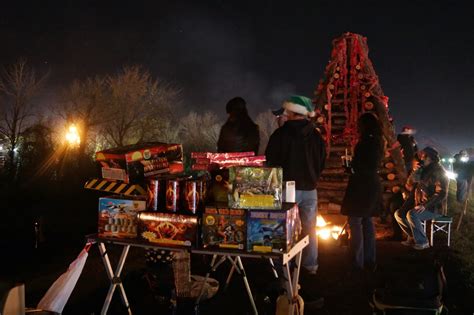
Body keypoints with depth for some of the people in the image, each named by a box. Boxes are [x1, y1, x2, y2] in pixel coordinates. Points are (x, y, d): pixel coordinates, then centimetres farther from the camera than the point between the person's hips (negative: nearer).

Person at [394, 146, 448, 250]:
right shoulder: (423, 171, 14)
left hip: (433, 208, -8)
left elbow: (441, 193, -21)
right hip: (420, 206, 8)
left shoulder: (439, 172, -11)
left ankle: (422, 242, -15)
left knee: (411, 214, -31)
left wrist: (425, 205, -28)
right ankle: (413, 237, 6)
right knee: (398, 214, -4)